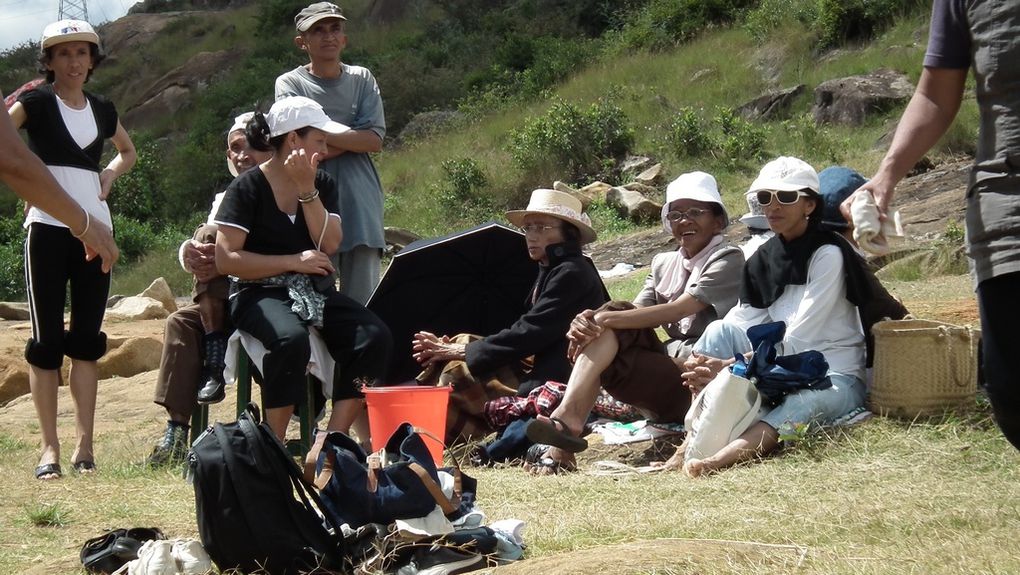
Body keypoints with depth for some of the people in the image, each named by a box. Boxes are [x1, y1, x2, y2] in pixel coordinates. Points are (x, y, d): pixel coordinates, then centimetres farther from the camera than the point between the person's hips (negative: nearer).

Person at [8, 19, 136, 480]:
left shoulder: (102, 109, 12)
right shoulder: (36, 102, -1)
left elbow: (128, 152, 30)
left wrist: (111, 174, 12)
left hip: (94, 227, 4)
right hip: (48, 227, -4)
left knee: (86, 337, 3)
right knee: (47, 339, -4)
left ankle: (84, 445, 4)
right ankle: (49, 447, -3)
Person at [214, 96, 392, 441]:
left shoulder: (323, 184, 13)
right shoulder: (248, 188, -3)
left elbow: (329, 244, -2)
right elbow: (225, 259, -11)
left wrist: (307, 189, -11)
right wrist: (294, 261, -13)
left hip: (316, 292, 5)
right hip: (261, 293, -5)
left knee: (375, 336, -23)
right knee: (291, 339, -39)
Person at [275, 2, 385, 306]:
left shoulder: (362, 80, 12)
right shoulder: (290, 84, 3)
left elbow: (375, 140, -1)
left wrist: (322, 135, -7)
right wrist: (351, 139, -5)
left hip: (361, 201, 3)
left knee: (363, 295, 0)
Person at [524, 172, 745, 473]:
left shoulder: (727, 259, -3)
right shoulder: (664, 263, 19)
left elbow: (677, 310, -16)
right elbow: (636, 313, 4)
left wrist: (605, 320, -21)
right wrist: (590, 320, -18)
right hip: (665, 366, 6)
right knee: (616, 316, -17)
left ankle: (568, 417, -31)